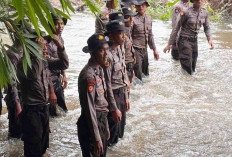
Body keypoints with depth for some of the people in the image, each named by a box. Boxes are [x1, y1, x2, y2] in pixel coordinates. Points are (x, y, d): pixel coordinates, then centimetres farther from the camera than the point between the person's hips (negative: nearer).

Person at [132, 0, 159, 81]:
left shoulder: (148, 18, 7)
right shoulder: (133, 19, -14)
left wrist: (154, 49, 18)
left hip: (145, 49, 7)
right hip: (136, 49, -7)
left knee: (146, 73, 16)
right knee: (138, 74, -6)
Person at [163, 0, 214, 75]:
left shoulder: (205, 13, -1)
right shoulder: (186, 12, -17)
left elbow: (207, 28, 9)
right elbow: (176, 28, -10)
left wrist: (210, 39, -12)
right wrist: (169, 44, -8)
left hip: (194, 41, 6)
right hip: (184, 41, -6)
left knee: (192, 70, 11)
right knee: (187, 70, -11)